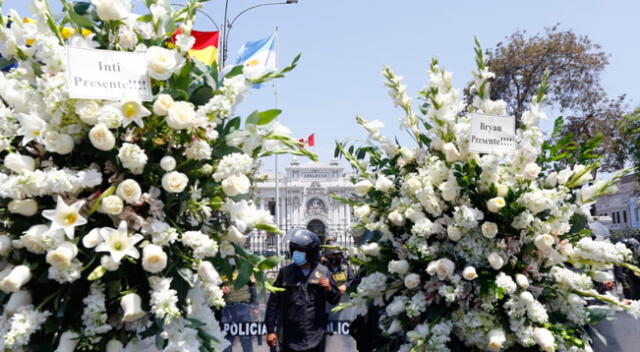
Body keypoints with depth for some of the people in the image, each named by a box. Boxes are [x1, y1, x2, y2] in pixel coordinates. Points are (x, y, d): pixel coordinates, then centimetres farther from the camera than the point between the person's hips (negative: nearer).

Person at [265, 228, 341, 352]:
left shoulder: (323, 272, 2)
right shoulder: (285, 272, 1)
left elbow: (335, 299, 11)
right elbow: (273, 303, 3)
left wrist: (329, 289, -10)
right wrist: (270, 330, -1)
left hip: (315, 336, 1)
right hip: (290, 337, 0)